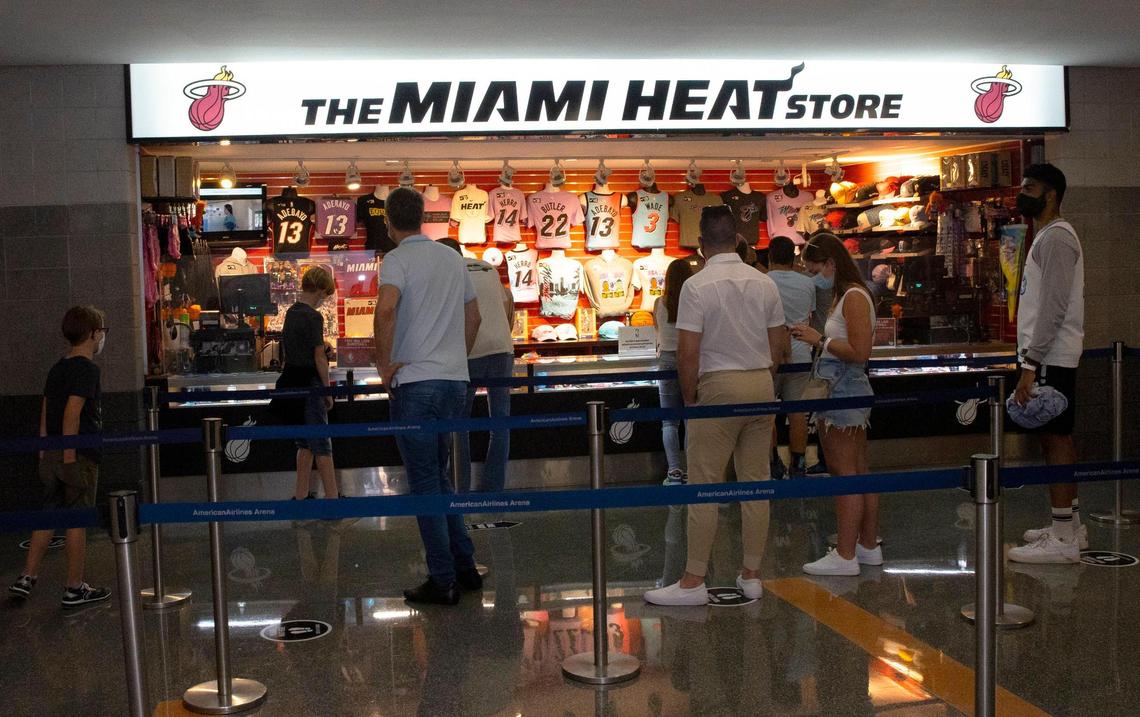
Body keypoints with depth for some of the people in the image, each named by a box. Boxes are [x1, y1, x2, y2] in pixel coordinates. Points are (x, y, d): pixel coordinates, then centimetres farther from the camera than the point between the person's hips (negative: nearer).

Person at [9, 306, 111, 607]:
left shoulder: (57, 369, 13)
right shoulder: (87, 368, -13)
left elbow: (45, 412, 15)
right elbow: (72, 412, -21)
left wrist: (45, 452, 20)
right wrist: (69, 455, -21)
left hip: (51, 455, 8)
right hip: (79, 456, -8)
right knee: (78, 521, 0)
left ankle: (27, 578, 18)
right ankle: (74, 589, 8)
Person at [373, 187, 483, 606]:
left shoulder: (397, 260, -9)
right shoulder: (453, 258, 12)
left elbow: (386, 310, -27)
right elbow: (473, 316, 20)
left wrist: (384, 365, -16)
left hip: (414, 382, -6)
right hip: (455, 379, 7)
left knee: (425, 482, 0)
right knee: (442, 477, 18)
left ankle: (443, 580, 4)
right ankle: (465, 568, 20)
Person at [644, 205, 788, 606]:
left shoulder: (697, 286, -11)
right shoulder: (764, 283, 6)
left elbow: (688, 352, -14)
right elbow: (778, 345, 11)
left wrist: (689, 397, -2)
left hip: (717, 387, -6)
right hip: (761, 385, 6)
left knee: (704, 486, -1)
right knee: (756, 482, 9)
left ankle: (693, 581, 3)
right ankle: (751, 575, 16)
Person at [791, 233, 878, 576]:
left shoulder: (854, 297, -15)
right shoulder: (847, 296, 15)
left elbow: (859, 352, -21)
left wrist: (819, 339, -15)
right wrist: (816, 338, 4)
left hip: (842, 391, -10)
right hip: (848, 391, 10)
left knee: (844, 473, -5)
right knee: (859, 472, 15)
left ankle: (845, 556, 1)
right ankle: (869, 546, 24)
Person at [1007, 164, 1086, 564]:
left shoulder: (1056, 237, -14)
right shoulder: (1047, 236, 19)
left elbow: (1053, 307, -21)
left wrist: (1030, 364, -24)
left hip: (1050, 359, -11)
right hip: (1047, 358, 11)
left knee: (1056, 438, -8)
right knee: (1056, 438, 14)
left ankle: (1063, 539, -6)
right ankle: (1070, 524, 23)